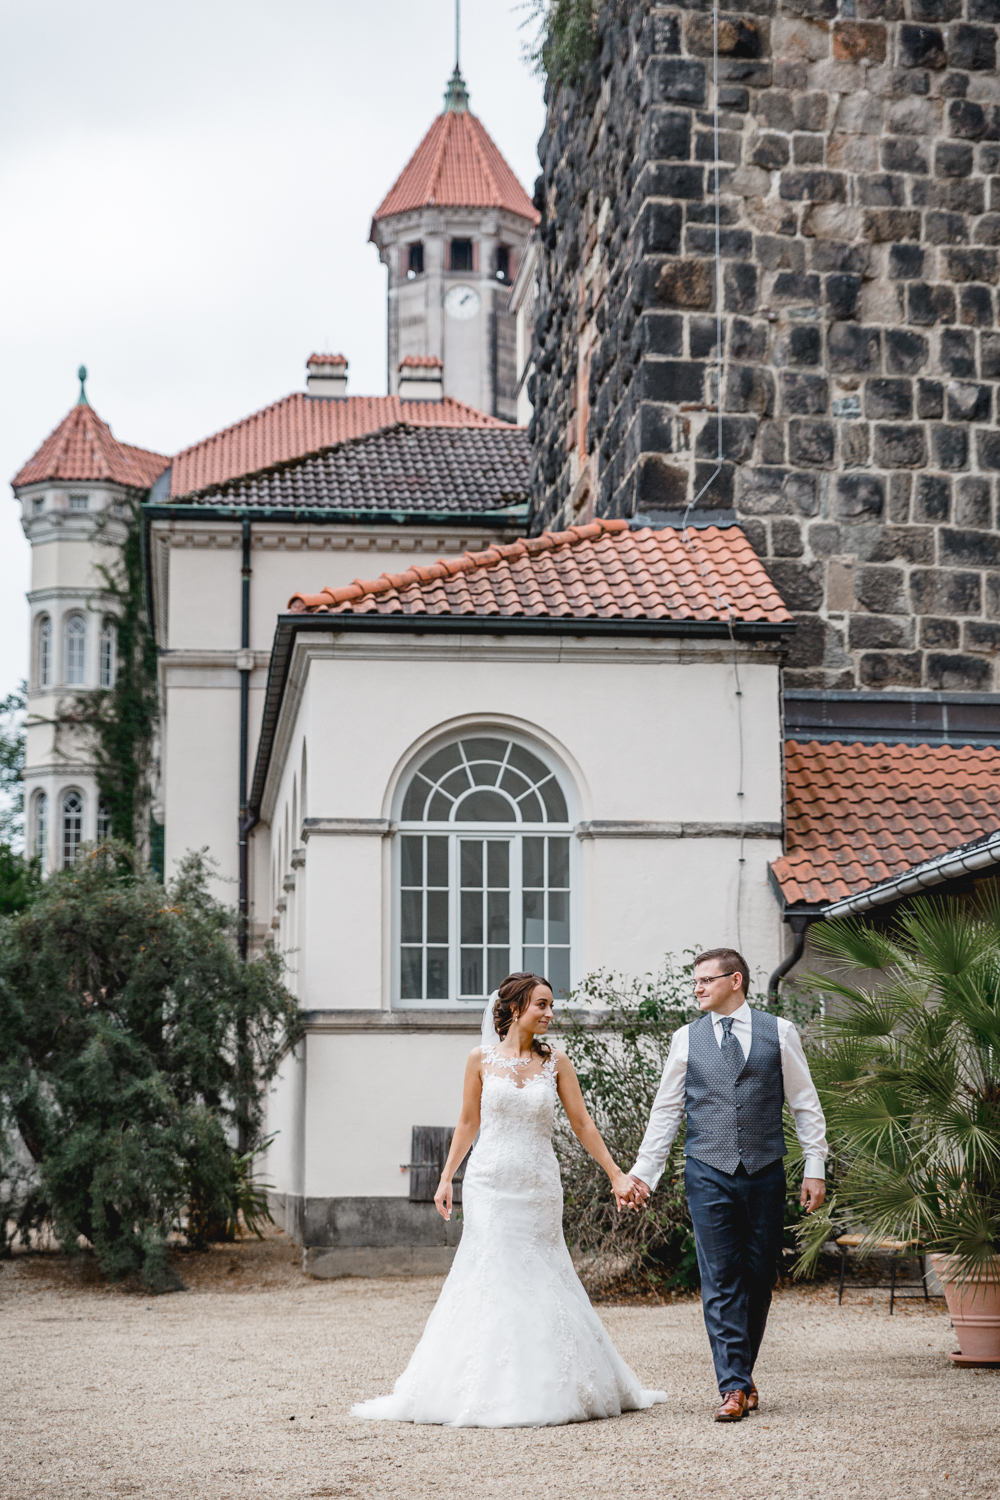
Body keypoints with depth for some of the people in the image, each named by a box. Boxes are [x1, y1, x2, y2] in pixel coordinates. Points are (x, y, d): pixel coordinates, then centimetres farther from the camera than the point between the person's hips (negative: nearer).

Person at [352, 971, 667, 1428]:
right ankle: (484, 1392, 4)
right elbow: (468, 1123, 9)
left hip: (538, 1186, 1)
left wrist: (616, 1175, 2)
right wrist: (446, 1178, 6)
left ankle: (546, 1389, 12)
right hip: (489, 1184, -1)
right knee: (490, 1278, -2)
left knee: (539, 1281, 3)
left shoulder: (555, 1062, 5)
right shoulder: (482, 1059, 2)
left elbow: (583, 1125, 6)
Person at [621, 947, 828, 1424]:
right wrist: (643, 1172, 6)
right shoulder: (686, 1039, 6)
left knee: (759, 1277, 5)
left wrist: (815, 1167, 1)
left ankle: (741, 1371, 21)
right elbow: (666, 1110, 10)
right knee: (721, 1280, -5)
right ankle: (734, 1387, -5)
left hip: (765, 1173, 0)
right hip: (708, 1174, 0)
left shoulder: (779, 1032, 4)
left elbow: (805, 1103, 6)